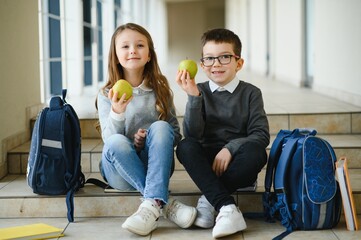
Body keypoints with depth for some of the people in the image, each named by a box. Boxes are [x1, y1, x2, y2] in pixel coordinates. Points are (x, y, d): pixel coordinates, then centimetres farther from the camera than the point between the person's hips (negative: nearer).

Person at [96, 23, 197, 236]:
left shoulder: (161, 90, 3)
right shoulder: (107, 95, -1)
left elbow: (176, 134, 5)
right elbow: (110, 139, -11)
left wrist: (149, 140, -15)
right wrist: (117, 112, -30)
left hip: (156, 164, 1)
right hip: (121, 171, -1)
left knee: (160, 127, -28)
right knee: (117, 142, -33)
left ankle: (153, 203, -40)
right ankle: (164, 203, -33)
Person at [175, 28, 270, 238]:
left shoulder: (251, 93, 3)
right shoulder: (200, 91, 6)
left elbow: (261, 134, -7)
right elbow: (192, 134, -8)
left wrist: (230, 148, -22)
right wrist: (193, 96, -19)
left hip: (237, 165, -1)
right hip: (207, 163, 1)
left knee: (256, 151, -32)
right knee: (185, 147, -28)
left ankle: (209, 199, -21)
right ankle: (227, 208, -36)